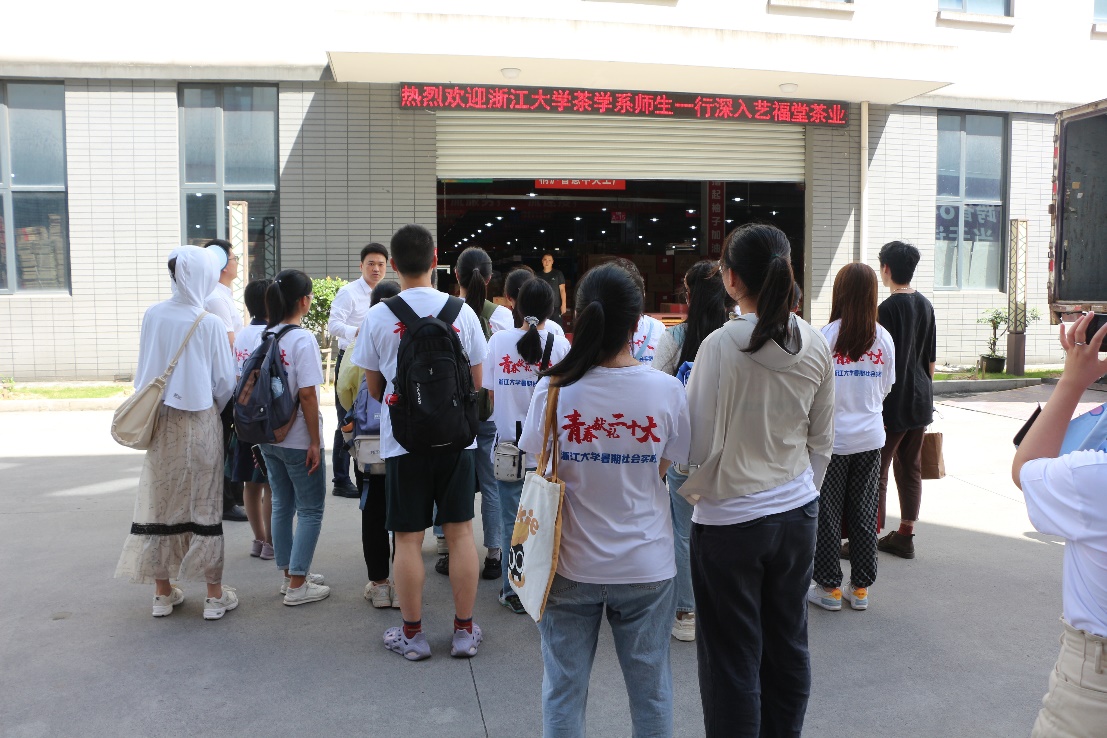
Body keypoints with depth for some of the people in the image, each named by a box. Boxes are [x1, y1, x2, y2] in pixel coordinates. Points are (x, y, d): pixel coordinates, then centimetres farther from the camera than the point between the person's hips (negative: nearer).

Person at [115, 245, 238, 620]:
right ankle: (214, 595, 12)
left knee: (160, 502, 12)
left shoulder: (152, 316, -2)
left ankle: (163, 593, 22)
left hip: (160, 421, 4)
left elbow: (142, 372, 7)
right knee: (204, 505, 4)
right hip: (199, 422, -4)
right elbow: (225, 382, -7)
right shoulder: (210, 324, -13)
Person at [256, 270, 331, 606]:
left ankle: (290, 574, 29)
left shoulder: (265, 337, 4)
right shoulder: (302, 339, -17)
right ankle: (297, 585, 7)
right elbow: (307, 394, -19)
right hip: (298, 439, -7)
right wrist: (315, 442, -14)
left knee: (282, 505, 17)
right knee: (310, 510, 5)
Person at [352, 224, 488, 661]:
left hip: (402, 441, -1)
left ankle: (412, 635, 19)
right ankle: (464, 632, 20)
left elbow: (373, 387, 4)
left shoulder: (377, 317, -6)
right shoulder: (461, 311, -3)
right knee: (460, 532, 10)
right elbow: (476, 383, 4)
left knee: (408, 538, 8)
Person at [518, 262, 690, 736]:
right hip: (646, 566, 1)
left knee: (563, 688, 16)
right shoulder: (667, 391, -13)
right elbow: (661, 471, -2)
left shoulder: (552, 390, -13)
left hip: (570, 564, 0)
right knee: (651, 688, 19)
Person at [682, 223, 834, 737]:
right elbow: (822, 440, 8)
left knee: (733, 659, 9)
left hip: (730, 520, -5)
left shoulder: (721, 345, -18)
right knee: (788, 644, 20)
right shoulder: (815, 345, -2)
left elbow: (700, 444, -14)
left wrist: (693, 490, 5)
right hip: (797, 513, 6)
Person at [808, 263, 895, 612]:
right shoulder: (883, 338, -2)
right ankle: (860, 588, 21)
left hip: (833, 436, -4)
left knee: (827, 513, 8)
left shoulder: (829, 335, -13)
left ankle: (829, 587, 16)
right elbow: (886, 388, 8)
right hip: (870, 436, 4)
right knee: (864, 513, 12)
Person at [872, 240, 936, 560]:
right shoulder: (926, 305, 8)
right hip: (921, 401, 8)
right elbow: (931, 360, 13)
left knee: (876, 471, -2)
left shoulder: (888, 308, -15)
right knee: (911, 468, 13)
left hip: (894, 404, -8)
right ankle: (905, 536, 21)